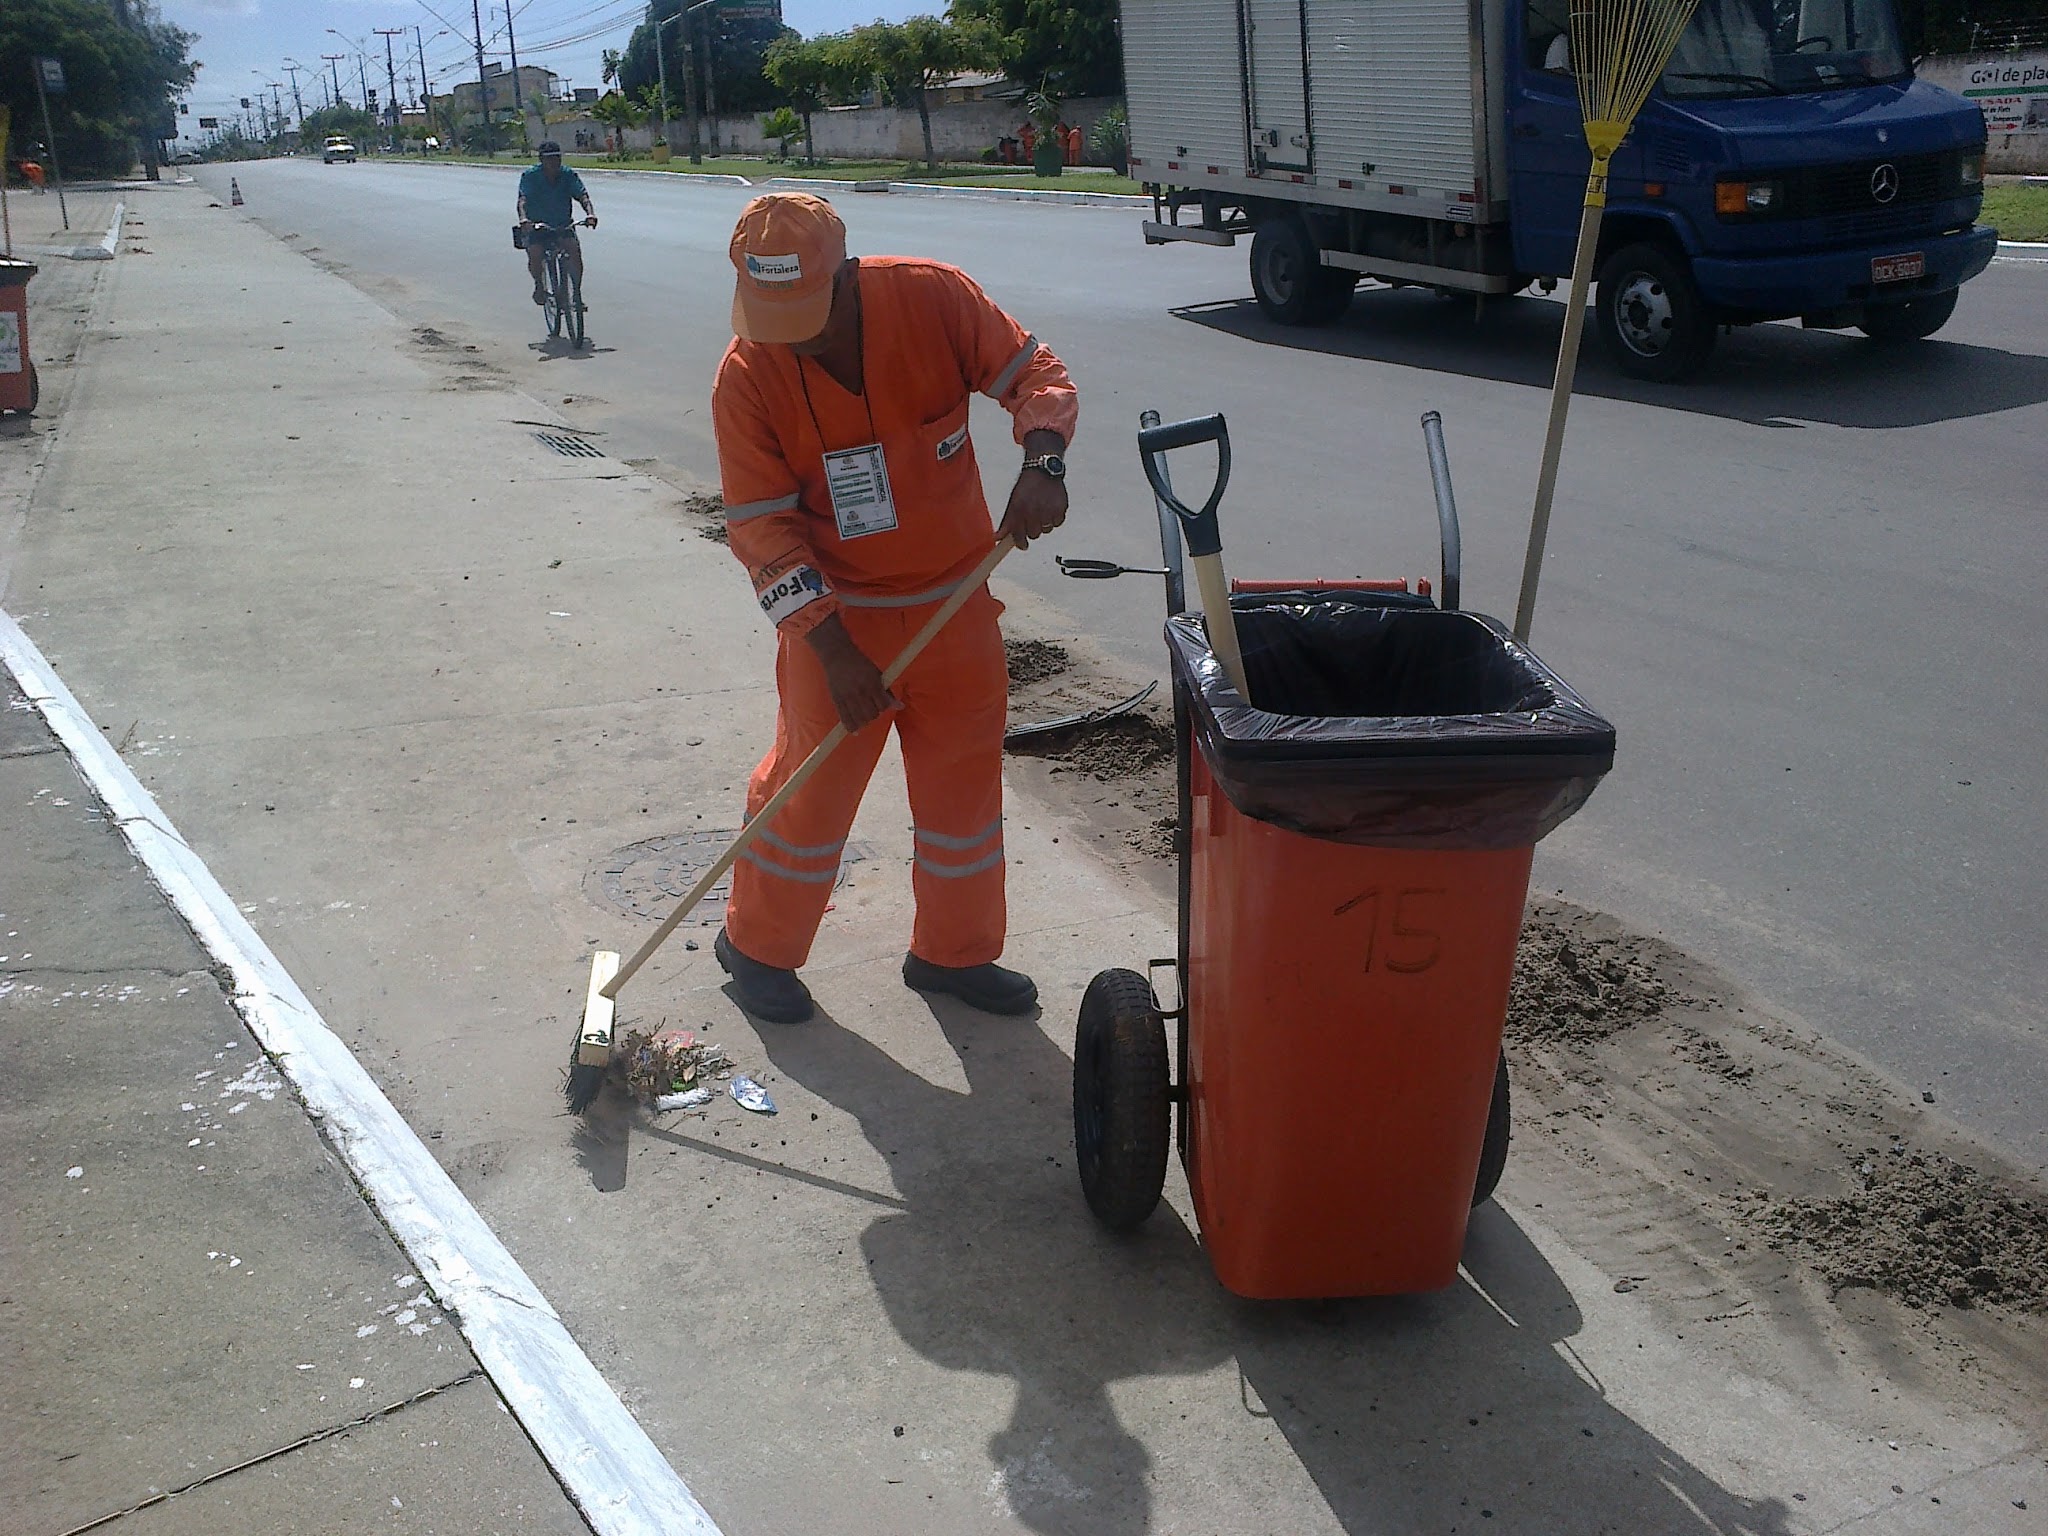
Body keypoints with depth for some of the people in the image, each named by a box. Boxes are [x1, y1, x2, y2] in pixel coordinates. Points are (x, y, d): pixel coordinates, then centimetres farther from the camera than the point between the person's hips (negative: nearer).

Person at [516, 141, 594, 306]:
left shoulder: (568, 175, -4)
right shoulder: (530, 175, -10)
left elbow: (582, 195, -16)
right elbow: (523, 199, -23)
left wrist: (590, 213, -37)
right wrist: (523, 218, -44)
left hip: (563, 224, 1)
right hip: (535, 226, -1)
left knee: (575, 249, -24)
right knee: (535, 254, -25)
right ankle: (539, 285, 5)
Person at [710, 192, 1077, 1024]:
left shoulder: (933, 297, -16)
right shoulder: (746, 377, -17)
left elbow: (1035, 373, -8)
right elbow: (762, 528, -16)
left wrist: (1041, 462, -29)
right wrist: (830, 647, -23)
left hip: (955, 600, 3)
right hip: (836, 613, -2)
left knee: (964, 779, 12)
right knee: (812, 782, 5)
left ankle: (952, 952, 31)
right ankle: (756, 946, 27)